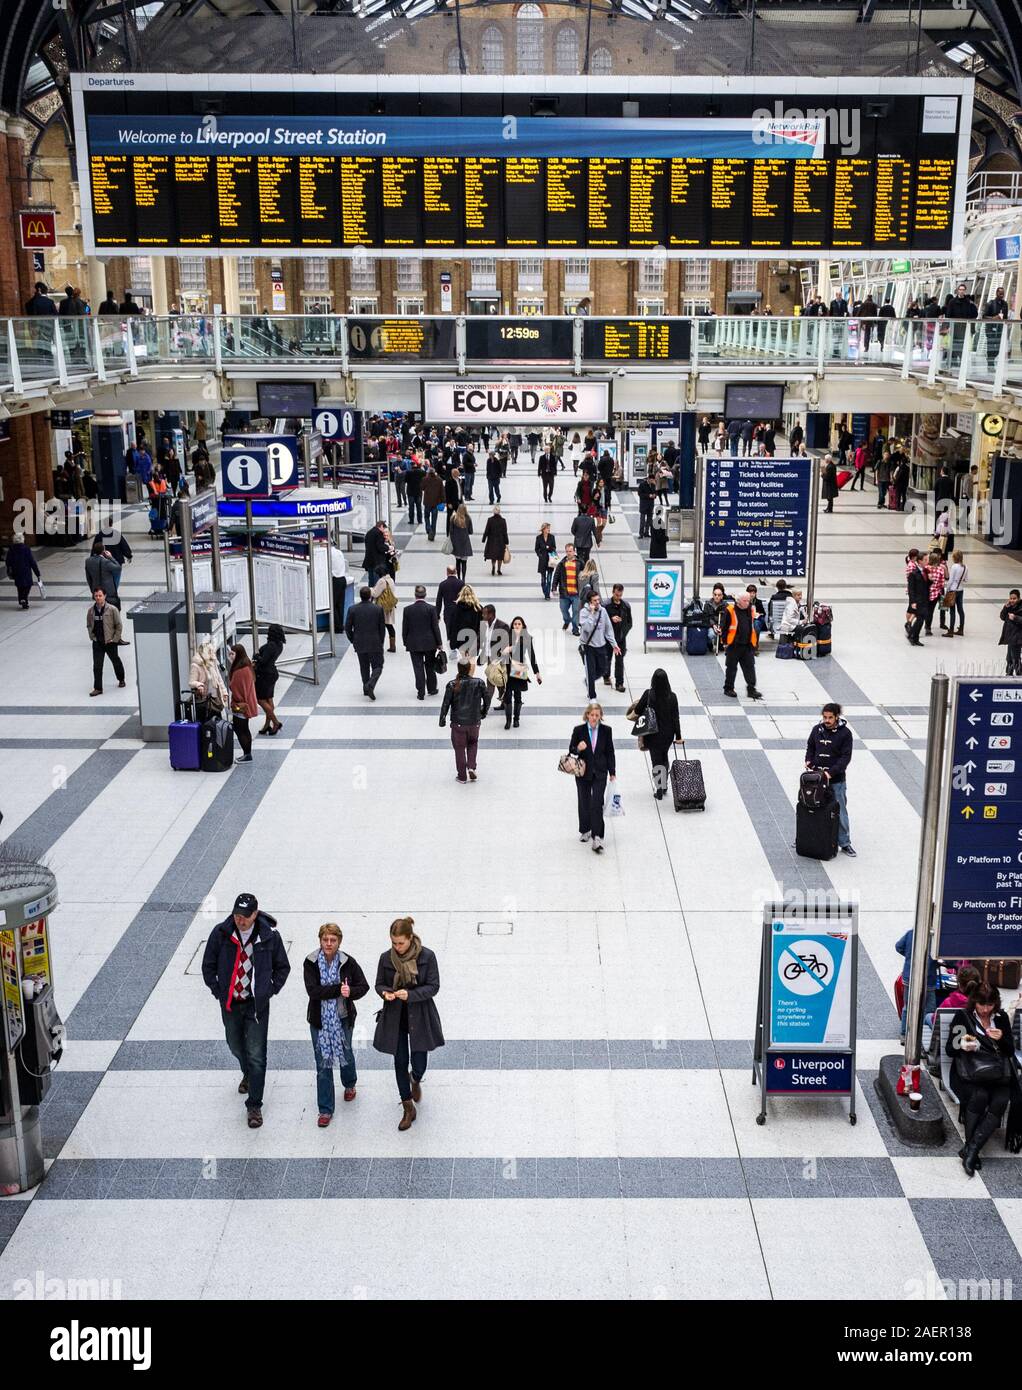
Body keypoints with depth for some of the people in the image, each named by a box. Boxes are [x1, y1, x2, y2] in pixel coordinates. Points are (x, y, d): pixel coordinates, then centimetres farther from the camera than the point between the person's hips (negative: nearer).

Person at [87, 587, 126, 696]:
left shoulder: (112, 609, -13)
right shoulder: (91, 610, -2)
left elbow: (119, 626, -8)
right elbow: (89, 625, 12)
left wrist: (115, 639, -10)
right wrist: (92, 636, 2)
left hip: (110, 641, -2)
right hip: (97, 642, 2)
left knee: (116, 661, 17)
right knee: (97, 665, -3)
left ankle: (121, 679, 40)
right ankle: (98, 688, 2)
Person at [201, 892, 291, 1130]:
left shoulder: (269, 936, -12)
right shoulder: (221, 933, -11)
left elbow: (283, 967, 3)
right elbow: (208, 965, 3)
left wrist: (270, 991, -2)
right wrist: (218, 991, 0)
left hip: (257, 1005, -3)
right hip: (230, 1003, 3)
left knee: (256, 1056, -4)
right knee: (236, 1046, 22)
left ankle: (254, 1106, 6)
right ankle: (248, 1075, 53)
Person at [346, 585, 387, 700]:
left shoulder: (352, 609, -7)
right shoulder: (378, 609, -9)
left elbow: (347, 628, -2)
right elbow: (382, 628, -3)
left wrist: (353, 641, 12)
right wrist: (381, 643, 9)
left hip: (359, 644, 2)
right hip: (375, 644, -2)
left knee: (364, 667, 18)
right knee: (377, 667, 7)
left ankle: (366, 689, 21)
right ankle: (370, 685, -15)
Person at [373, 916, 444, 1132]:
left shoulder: (427, 956, -14)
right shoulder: (386, 958, -6)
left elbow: (433, 986, -12)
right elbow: (379, 984, 5)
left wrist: (410, 994, -26)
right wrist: (385, 992, -19)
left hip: (420, 1017, -2)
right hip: (395, 1017, 2)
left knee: (419, 1063, 1)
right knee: (400, 1063, 7)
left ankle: (416, 1081, 40)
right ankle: (408, 1108, 24)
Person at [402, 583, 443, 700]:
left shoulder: (408, 609, -7)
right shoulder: (431, 609, -10)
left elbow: (404, 629, -1)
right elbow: (435, 627, -7)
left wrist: (406, 643, 10)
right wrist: (439, 643, 2)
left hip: (414, 644, 0)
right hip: (429, 643, 0)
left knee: (418, 668, 4)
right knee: (430, 666, 17)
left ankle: (421, 693, 5)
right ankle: (432, 688, 27)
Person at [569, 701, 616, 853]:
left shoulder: (606, 730, -4)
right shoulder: (578, 730, -7)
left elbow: (610, 752, 2)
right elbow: (571, 749, 2)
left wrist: (612, 772, 1)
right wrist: (578, 749, -22)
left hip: (599, 773, -1)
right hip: (583, 773, 1)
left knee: (597, 804, -10)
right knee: (584, 803, 13)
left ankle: (597, 838, -11)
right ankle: (585, 831, 33)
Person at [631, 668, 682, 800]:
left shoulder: (648, 694, -17)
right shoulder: (672, 696, -13)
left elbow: (637, 710, -6)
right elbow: (676, 717, -9)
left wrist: (632, 714, 17)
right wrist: (678, 736, -2)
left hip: (652, 734, -2)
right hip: (668, 734, 2)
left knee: (656, 760, 8)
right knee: (664, 758, 22)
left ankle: (658, 790, 11)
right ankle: (664, 786, 31)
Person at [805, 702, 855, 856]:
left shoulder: (845, 733, -8)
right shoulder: (817, 729, 2)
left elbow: (846, 757, -11)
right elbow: (810, 747, 16)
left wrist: (831, 772, -20)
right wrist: (809, 761, -3)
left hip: (836, 780, -3)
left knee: (840, 812, 4)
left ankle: (844, 843, 13)